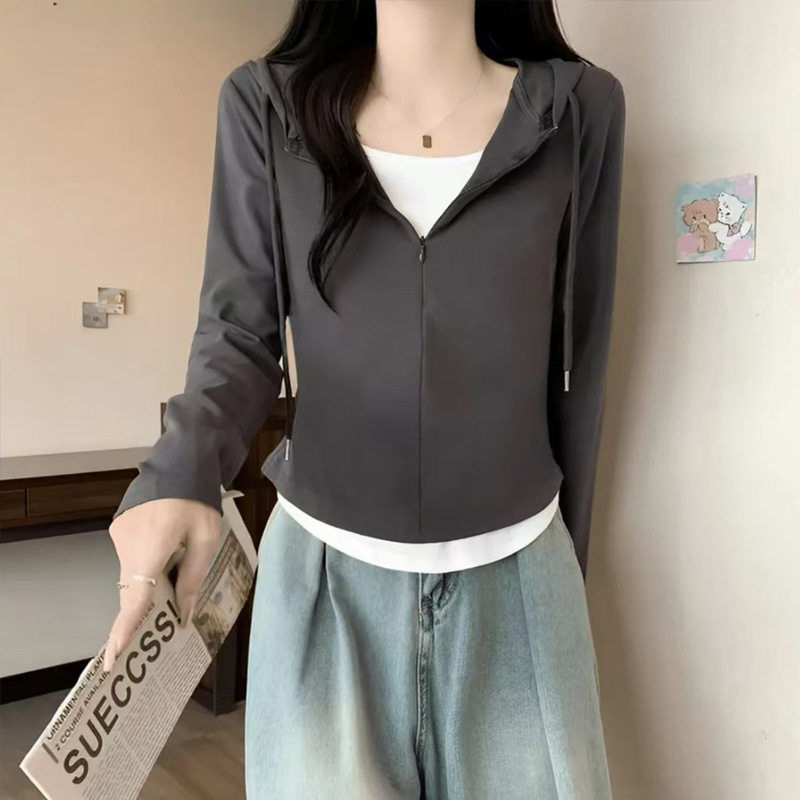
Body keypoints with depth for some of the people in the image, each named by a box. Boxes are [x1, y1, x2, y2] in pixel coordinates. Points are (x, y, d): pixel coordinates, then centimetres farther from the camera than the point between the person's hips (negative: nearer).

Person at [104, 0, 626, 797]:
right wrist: (182, 471, -24)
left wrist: (567, 559, 11)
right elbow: (238, 330, -3)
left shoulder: (580, 107, -1)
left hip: (511, 576, 1)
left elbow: (577, 364, 3)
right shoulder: (265, 103, -2)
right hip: (321, 567, 0)